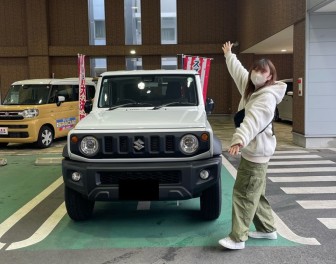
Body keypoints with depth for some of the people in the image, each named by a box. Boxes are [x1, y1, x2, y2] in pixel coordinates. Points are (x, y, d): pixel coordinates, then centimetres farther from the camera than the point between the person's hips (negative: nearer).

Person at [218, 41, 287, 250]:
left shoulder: (268, 96, -18)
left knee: (244, 194, -7)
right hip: (251, 149, 10)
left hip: (257, 151, -10)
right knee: (256, 193, 17)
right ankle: (268, 228, 30)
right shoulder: (250, 88, 10)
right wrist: (229, 55, 42)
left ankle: (238, 238, 0)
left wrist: (240, 138, -53)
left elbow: (254, 120, -38)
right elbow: (238, 70, 30)